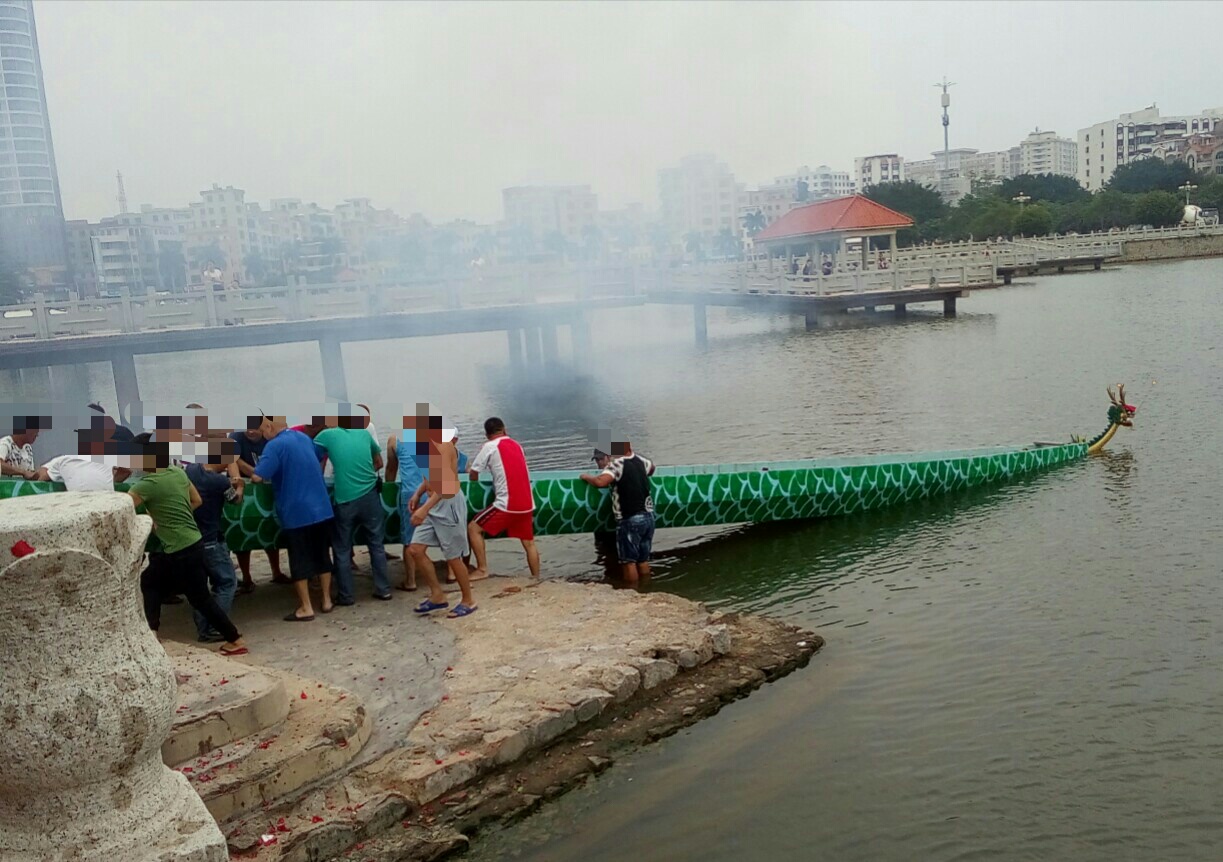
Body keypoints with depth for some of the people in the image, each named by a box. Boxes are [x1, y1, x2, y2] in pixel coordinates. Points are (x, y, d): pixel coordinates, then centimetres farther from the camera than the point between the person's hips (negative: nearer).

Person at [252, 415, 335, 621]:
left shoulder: (275, 446, -13)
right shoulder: (304, 438, 10)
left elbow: (258, 477, -20)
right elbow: (319, 459, 29)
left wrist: (255, 477, 2)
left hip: (296, 514, -7)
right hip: (321, 509, 7)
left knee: (300, 561, 3)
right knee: (322, 556, 14)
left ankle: (306, 608, 8)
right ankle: (327, 601, 20)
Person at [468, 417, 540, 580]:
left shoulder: (490, 446, -2)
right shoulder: (516, 445, 17)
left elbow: (473, 476, 2)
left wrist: (473, 474, 24)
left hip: (506, 504, -6)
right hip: (527, 504, 6)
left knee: (473, 528, 5)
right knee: (529, 543, 17)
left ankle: (482, 570, 1)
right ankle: (536, 578, 17)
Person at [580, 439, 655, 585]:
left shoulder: (616, 464, -12)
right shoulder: (640, 461, 8)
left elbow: (600, 482, -28)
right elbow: (651, 468, 32)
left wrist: (586, 477, -10)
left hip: (630, 520, -7)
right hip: (648, 516, 7)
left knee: (629, 561, 2)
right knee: (643, 559, 15)